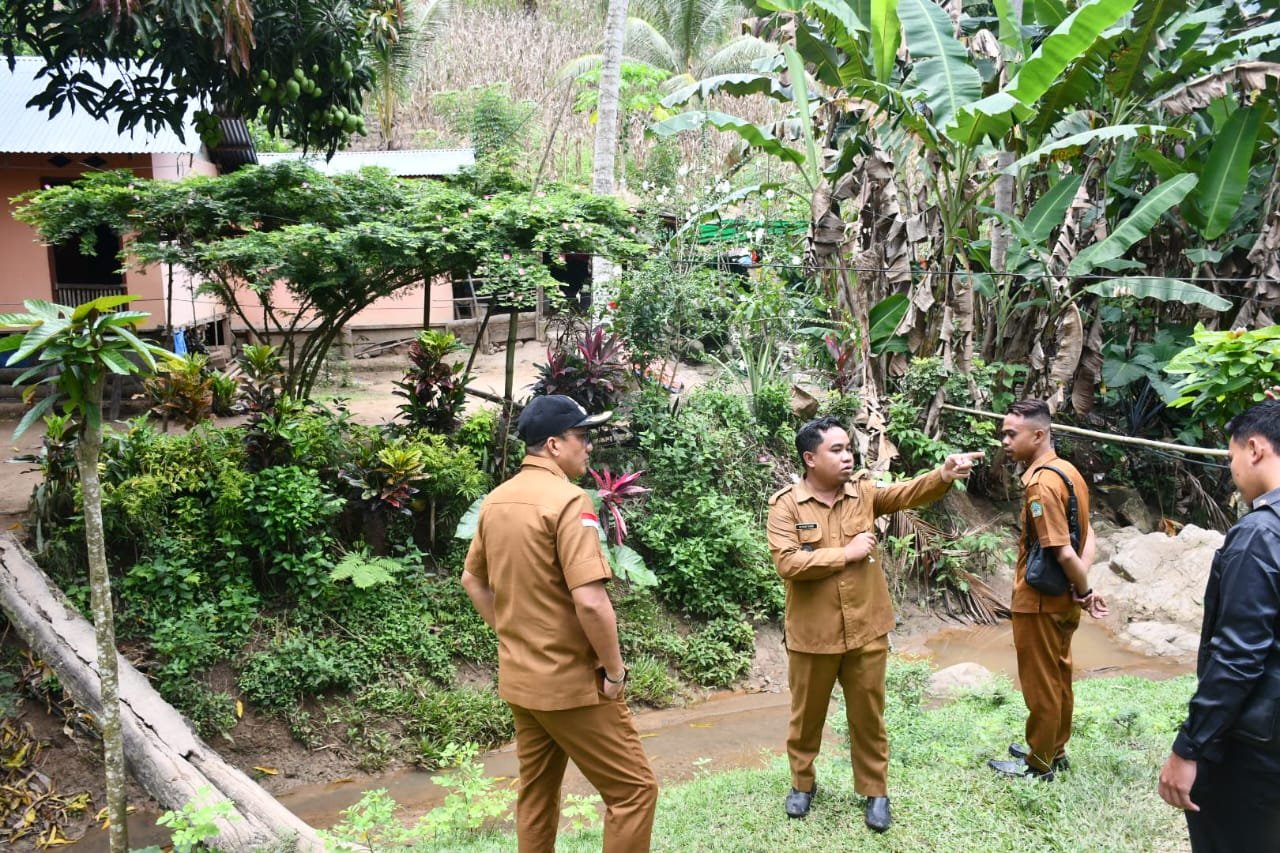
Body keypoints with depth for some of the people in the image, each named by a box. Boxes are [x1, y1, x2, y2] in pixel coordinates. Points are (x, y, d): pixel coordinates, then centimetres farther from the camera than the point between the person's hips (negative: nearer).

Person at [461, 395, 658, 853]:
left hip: (518, 679, 8)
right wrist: (615, 669, -14)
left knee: (536, 792, 19)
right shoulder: (568, 500, -20)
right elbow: (590, 602, -26)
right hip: (572, 682, -8)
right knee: (633, 788, 4)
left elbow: (473, 581, 17)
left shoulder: (496, 500, 5)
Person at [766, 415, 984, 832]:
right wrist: (846, 553, -19)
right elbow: (787, 563, -21)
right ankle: (802, 783, 36)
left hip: (866, 630, 2)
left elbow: (906, 493, -15)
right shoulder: (786, 505, -11)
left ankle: (875, 790, 30)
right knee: (807, 714, 16)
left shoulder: (864, 493, 0)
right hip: (813, 633, -2)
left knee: (868, 716, 14)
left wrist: (944, 475, -33)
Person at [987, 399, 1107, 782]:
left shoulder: (1041, 483, -25)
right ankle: (1053, 750, 37)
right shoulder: (1067, 471, 5)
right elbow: (1086, 536, 5)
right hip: (1061, 598, 9)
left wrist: (1085, 591, -11)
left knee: (1040, 683, 6)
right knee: (1058, 677, 21)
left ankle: (1039, 765, 21)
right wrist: (1082, 589, -4)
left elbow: (1063, 552, -26)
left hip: (1039, 601, -9)